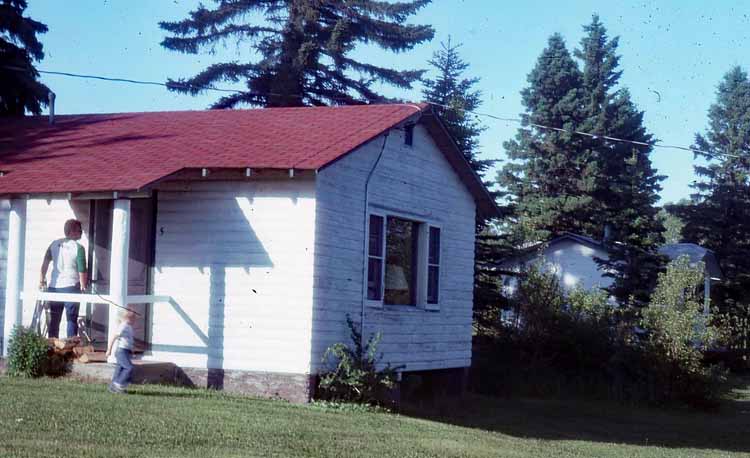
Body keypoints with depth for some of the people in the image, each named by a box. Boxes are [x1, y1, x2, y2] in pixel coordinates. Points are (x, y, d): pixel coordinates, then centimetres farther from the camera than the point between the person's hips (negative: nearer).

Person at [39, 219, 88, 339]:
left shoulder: (54, 244, 5)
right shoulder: (78, 248, -9)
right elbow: (82, 271, -11)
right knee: (72, 320, 2)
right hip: (71, 287, -5)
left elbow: (45, 262, 5)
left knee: (54, 320, 12)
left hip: (53, 287, 5)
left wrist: (42, 279, 12)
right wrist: (83, 287, 0)